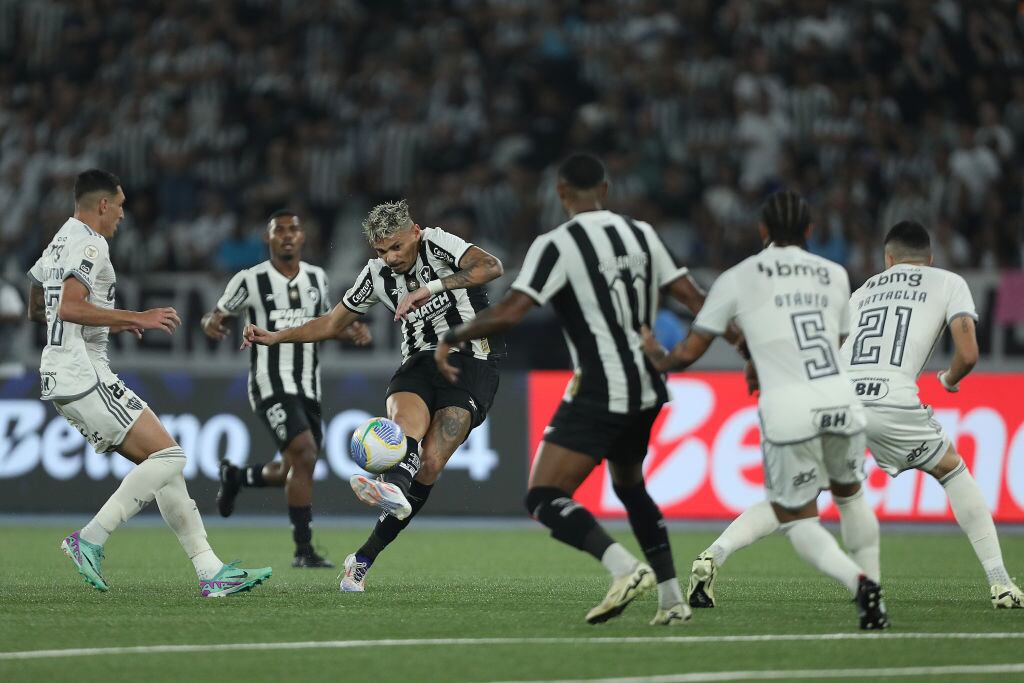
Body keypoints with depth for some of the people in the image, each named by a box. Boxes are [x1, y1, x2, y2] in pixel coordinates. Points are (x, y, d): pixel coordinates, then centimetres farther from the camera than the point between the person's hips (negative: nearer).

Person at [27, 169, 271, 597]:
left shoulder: (58, 244, 20)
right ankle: (90, 540, -14)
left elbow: (38, 311, 29)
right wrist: (138, 318, -19)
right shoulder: (90, 244, -11)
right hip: (84, 374, -10)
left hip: (61, 379, 10)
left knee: (160, 463, 8)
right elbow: (70, 307, -24)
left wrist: (112, 323, 30)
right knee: (168, 457, -13)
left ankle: (210, 571, 3)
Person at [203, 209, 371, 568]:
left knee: (294, 471, 10)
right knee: (304, 456, -22)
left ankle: (235, 476, 41)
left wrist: (353, 332, 4)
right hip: (271, 386, -6)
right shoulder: (250, 280, -4)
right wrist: (210, 323, -20)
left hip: (308, 387, 6)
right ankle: (303, 550, -15)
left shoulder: (317, 278, 10)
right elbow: (218, 314, 5)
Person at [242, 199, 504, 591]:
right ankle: (395, 489, -64)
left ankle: (364, 559, -18)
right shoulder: (377, 275, 9)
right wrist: (275, 337, 7)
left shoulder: (437, 244, -8)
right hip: (420, 363, 4)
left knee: (429, 465, -17)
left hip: (471, 362, -4)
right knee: (408, 422, -32)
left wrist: (431, 287, -37)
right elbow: (332, 324, 20)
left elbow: (490, 267, -26)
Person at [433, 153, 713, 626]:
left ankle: (626, 568, -29)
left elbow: (510, 313, -17)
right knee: (629, 486, 28)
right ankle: (672, 599, 21)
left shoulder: (557, 245, -10)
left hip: (598, 392, -7)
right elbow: (693, 299, 10)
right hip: (647, 389, 7)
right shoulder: (641, 234, 9)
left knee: (544, 500, -8)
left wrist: (451, 339, -3)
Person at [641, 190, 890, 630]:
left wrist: (657, 358, 33)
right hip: (840, 400, 3)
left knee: (797, 520, 11)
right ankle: (875, 602, 20)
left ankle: (859, 582, -16)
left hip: (788, 410, -3)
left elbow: (689, 352, 11)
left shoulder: (737, 280, 7)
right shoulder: (834, 276, 17)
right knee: (850, 494, 29)